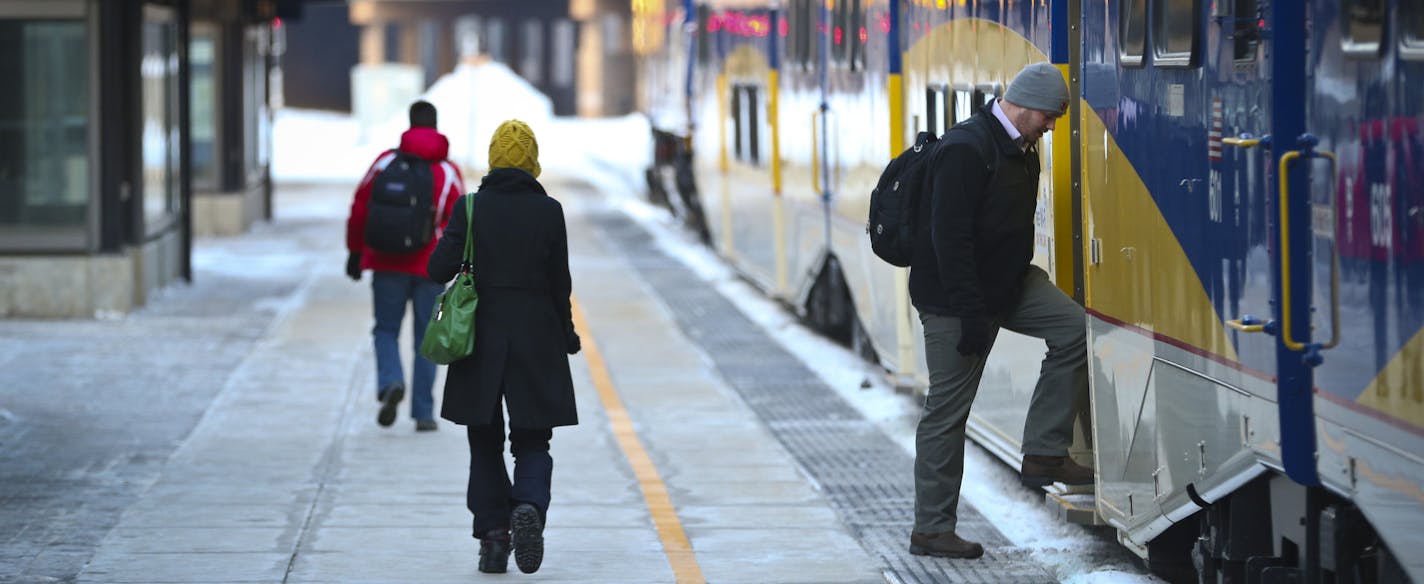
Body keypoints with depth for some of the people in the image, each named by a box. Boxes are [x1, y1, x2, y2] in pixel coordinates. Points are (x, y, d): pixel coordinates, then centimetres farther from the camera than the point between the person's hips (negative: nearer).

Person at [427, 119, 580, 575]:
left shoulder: (470, 207, -5)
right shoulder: (548, 211, -4)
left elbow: (439, 269, -8)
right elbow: (560, 282, -1)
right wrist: (566, 334, 12)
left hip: (482, 337, 0)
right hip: (537, 340, 0)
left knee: (485, 445, 11)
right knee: (532, 442, 8)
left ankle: (493, 537, 3)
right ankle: (529, 507, -20)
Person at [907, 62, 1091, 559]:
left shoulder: (1020, 149, 9)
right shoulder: (966, 149, -21)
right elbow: (949, 238, -25)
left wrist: (1029, 288, 21)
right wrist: (972, 316, -25)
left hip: (1008, 283, 9)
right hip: (954, 298, -9)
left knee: (1075, 331, -8)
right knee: (948, 410, -3)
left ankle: (1043, 455, -1)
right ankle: (931, 530, 5)